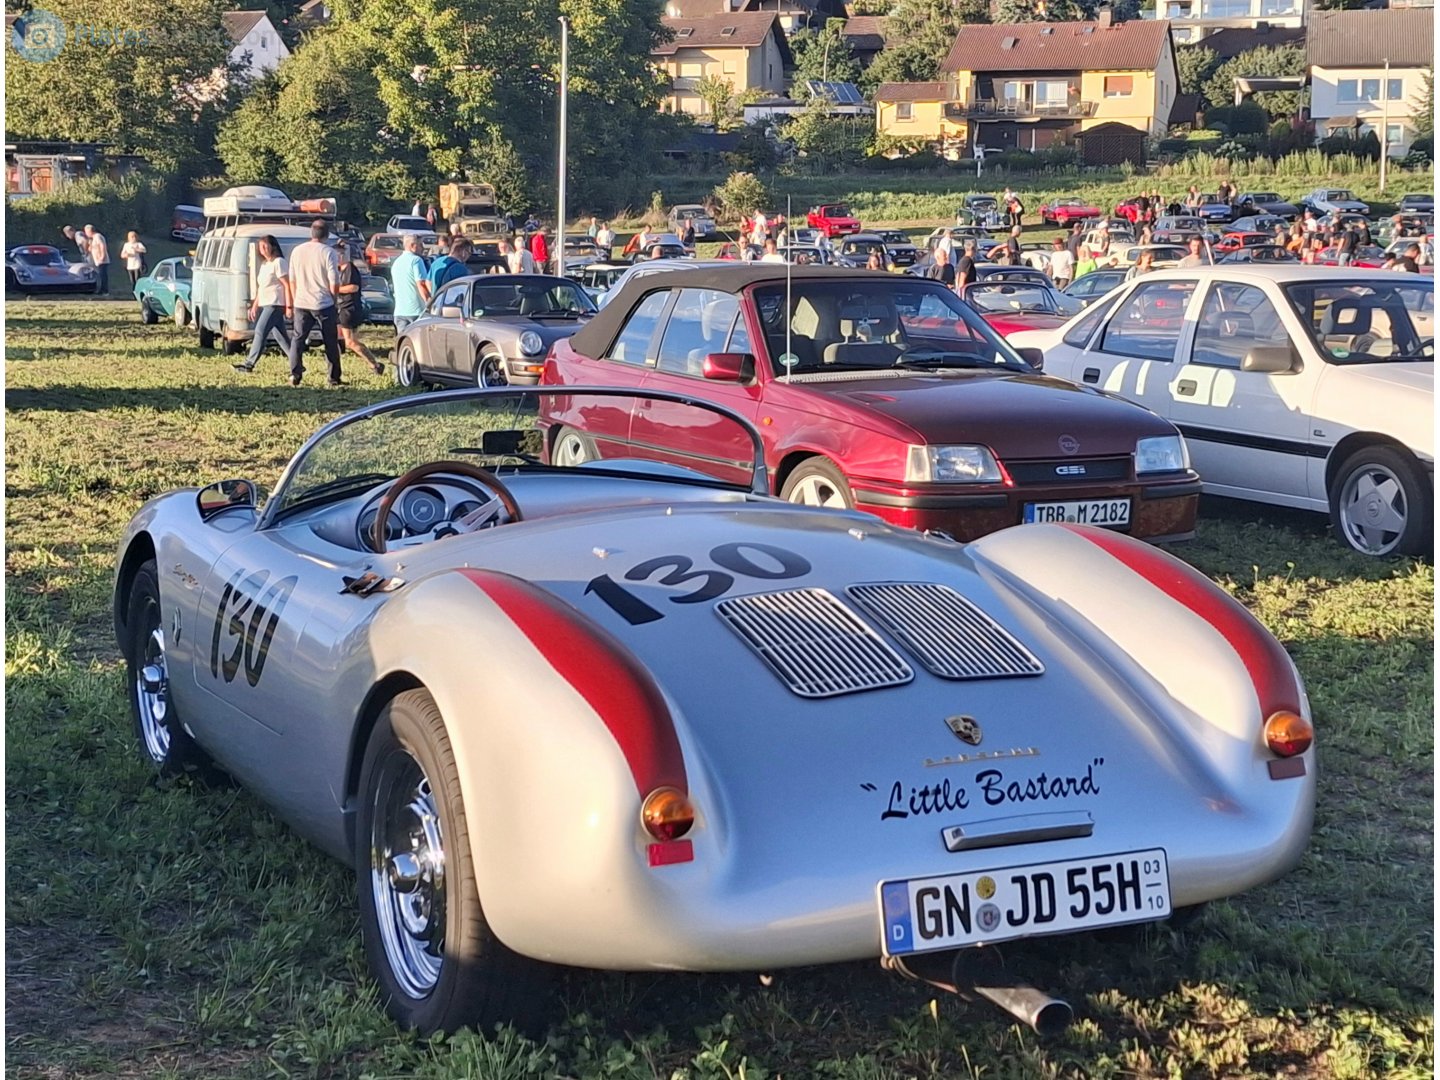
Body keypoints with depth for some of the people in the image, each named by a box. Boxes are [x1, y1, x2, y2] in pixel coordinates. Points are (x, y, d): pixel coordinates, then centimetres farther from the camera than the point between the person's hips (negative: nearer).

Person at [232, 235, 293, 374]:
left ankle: (249, 364, -15)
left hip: (275, 304, -10)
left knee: (260, 331, -13)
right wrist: (255, 305, 22)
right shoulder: (264, 264, 19)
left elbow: (287, 285, -14)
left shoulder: (279, 262, -8)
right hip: (265, 304, 10)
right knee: (280, 335, 8)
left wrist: (289, 305, -19)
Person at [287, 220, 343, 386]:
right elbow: (334, 284, -12)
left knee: (297, 339, 9)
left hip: (301, 303, 3)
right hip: (324, 304, -3)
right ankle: (333, 377, 11)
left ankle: (295, 374, -4)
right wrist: (333, 297, 9)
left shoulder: (297, 251, 3)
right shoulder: (328, 252, -10)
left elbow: (292, 281, 9)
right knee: (330, 342, 9)